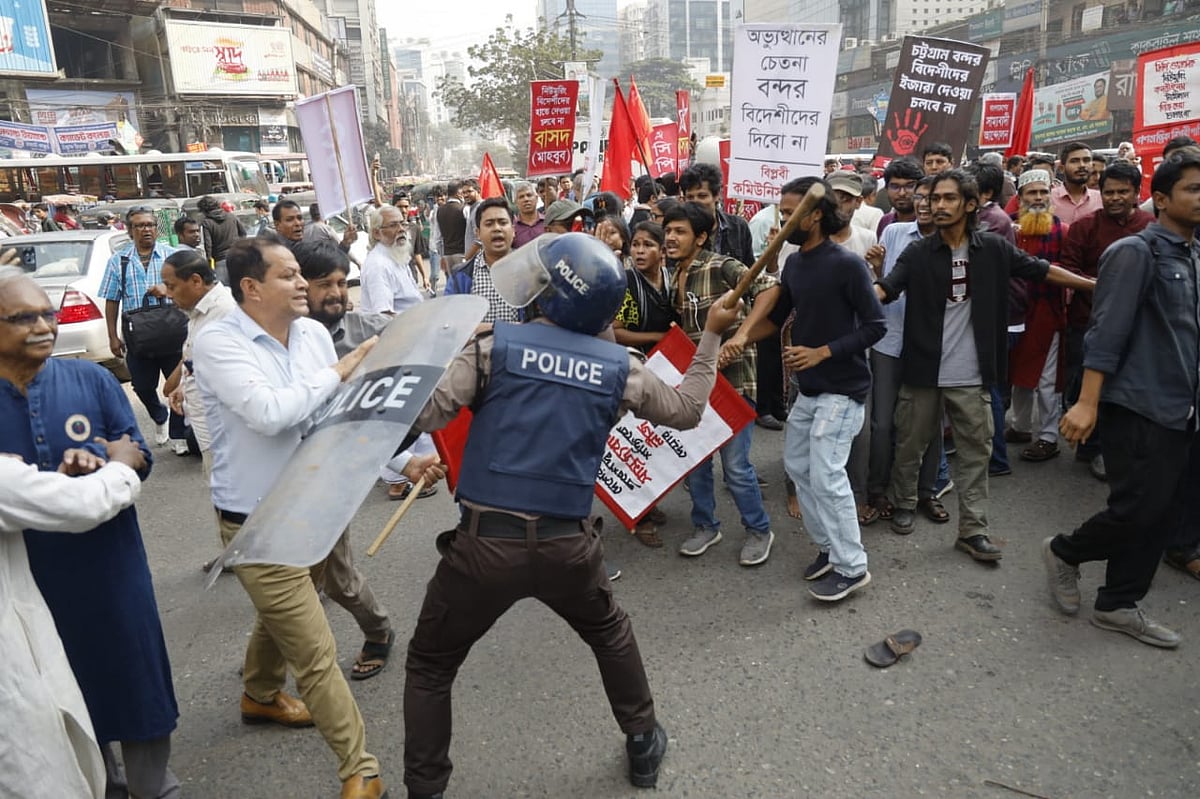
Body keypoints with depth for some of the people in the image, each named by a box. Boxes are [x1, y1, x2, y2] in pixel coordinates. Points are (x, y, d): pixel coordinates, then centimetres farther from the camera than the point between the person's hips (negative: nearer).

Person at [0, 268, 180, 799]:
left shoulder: (91, 379, -4)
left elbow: (139, 457, -3)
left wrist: (99, 460, -23)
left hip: (110, 560, 0)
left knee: (136, 671, 9)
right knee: (70, 688, 17)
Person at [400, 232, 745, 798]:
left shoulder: (497, 345, -6)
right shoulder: (620, 368, 3)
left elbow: (424, 414, -10)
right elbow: (687, 410, 18)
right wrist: (712, 334, 26)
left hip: (486, 541, -2)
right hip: (567, 544, 3)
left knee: (429, 667, 20)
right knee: (610, 633, 33)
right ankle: (643, 743, 46)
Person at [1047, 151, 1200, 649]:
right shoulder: (1135, 252, -10)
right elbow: (1107, 332, -18)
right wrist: (1087, 402, -23)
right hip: (1137, 407, -8)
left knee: (1154, 516, 10)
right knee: (1137, 510, -5)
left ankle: (1118, 605, 21)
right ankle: (1064, 552, 20)